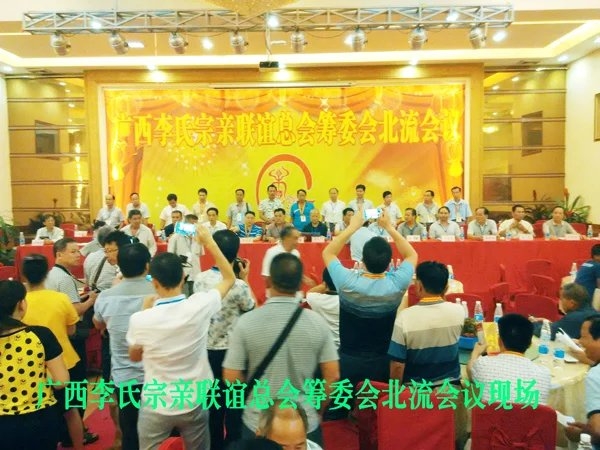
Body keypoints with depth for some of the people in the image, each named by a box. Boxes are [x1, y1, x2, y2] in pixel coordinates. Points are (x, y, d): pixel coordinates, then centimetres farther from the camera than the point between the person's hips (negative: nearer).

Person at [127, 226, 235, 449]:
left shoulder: (140, 320, -21)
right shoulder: (199, 306, -20)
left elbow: (134, 357, 0)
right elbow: (229, 278, -1)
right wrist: (209, 242, 0)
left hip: (155, 407, -1)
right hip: (193, 404, 1)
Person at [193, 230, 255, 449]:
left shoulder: (199, 279, -7)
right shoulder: (239, 286, -23)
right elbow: (253, 308, -4)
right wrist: (246, 279, 0)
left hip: (206, 349, 5)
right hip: (231, 351, -5)